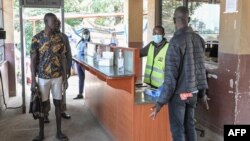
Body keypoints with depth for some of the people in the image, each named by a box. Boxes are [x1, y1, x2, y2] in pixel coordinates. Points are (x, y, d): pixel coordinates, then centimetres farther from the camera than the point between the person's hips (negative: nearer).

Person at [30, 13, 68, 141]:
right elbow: (33, 60, -6)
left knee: (58, 104, 8)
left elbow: (63, 58, 6)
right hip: (43, 78, -2)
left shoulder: (59, 38, 2)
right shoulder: (37, 38, -7)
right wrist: (33, 81, -9)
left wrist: (65, 77, 3)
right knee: (42, 105, 8)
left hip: (58, 77, 2)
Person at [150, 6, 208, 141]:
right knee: (190, 125, 18)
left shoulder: (176, 41, -18)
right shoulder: (199, 39, 3)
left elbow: (171, 75, -21)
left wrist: (160, 102, -16)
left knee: (177, 129, 5)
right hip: (193, 91, 7)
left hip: (179, 93, -7)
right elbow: (201, 68, 10)